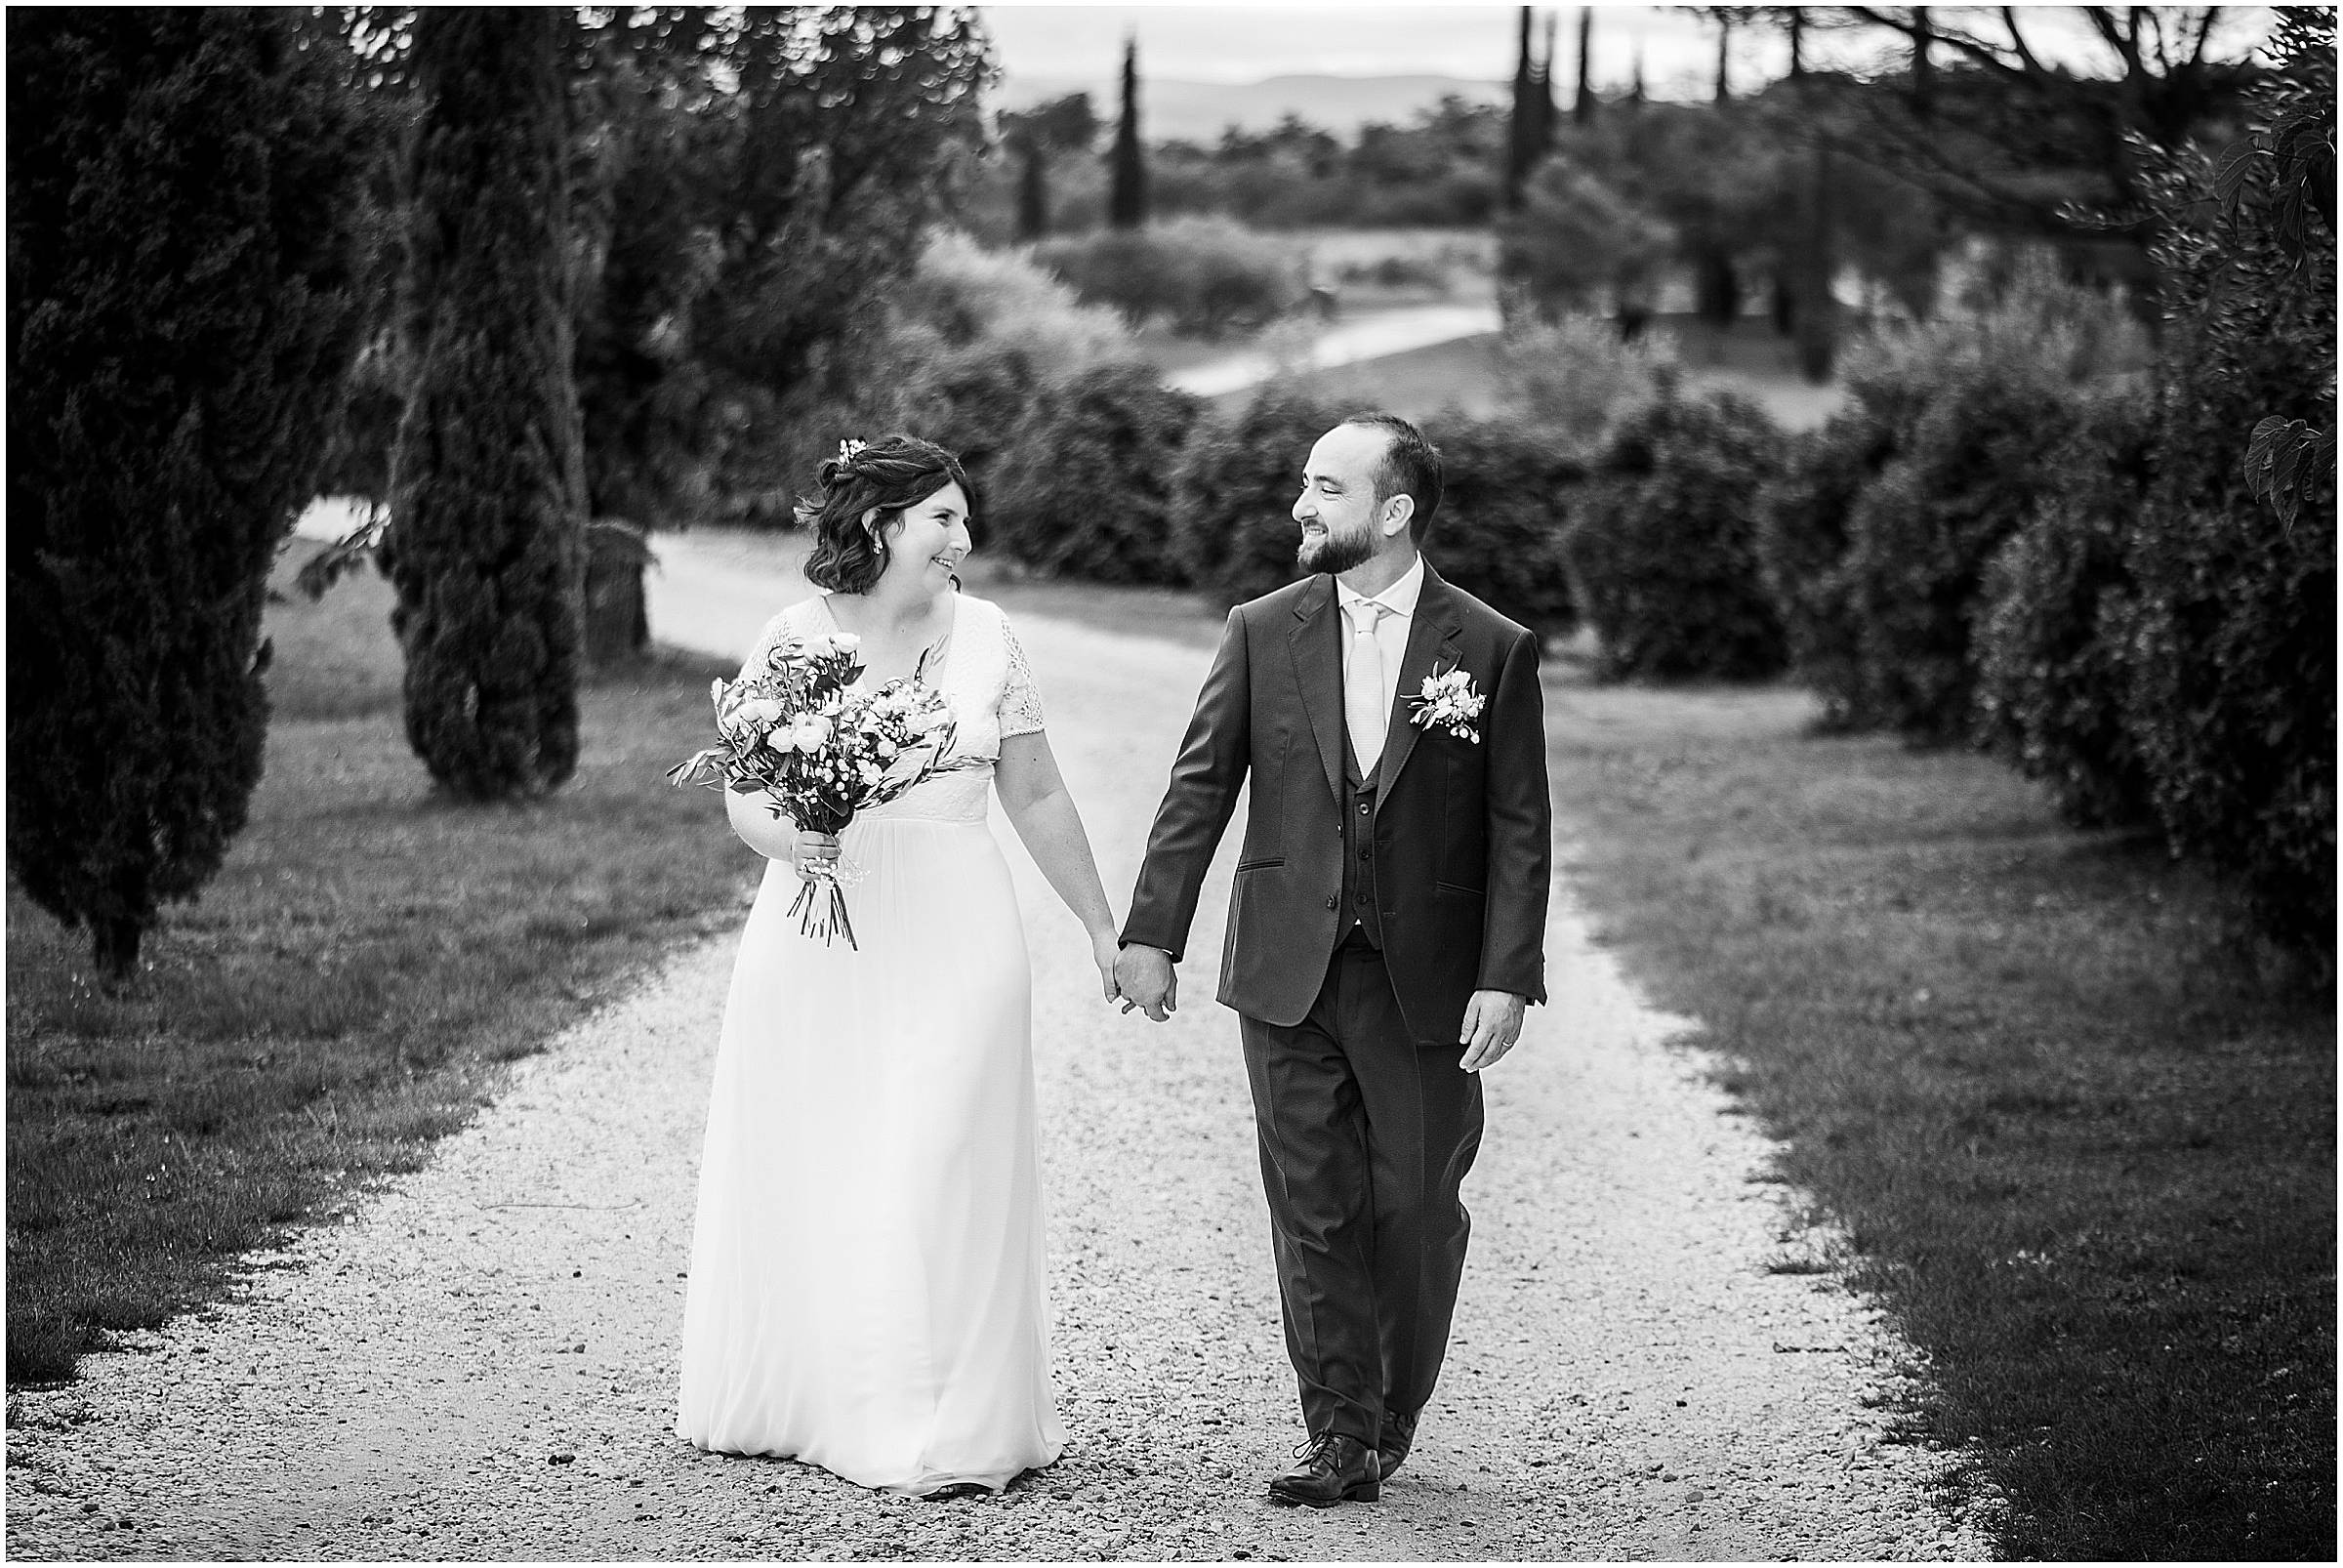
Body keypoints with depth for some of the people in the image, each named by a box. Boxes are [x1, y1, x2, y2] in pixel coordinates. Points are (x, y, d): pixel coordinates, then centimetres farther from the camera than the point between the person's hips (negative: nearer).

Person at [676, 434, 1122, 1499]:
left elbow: (1037, 798, 10)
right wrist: (786, 835, -21)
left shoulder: (984, 637, 3)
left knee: (932, 1180, -4)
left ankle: (944, 1432, 1)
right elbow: (743, 797, 2)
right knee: (798, 1177, 6)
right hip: (814, 942, 0)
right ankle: (794, 1400, 21)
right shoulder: (792, 636, 0)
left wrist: (1104, 930, 13)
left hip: (951, 942, 0)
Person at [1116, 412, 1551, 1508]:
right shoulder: (1262, 632, 4)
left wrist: (1507, 977, -9)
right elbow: (1199, 790, 4)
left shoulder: (1492, 650, -1)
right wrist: (1151, 933, -2)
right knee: (1315, 1209, 1)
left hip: (1428, 983, -1)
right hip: (1288, 972, 1)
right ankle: (1340, 1436, 7)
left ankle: (1393, 1421, 25)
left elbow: (1518, 832, -2)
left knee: (1416, 1211, 5)